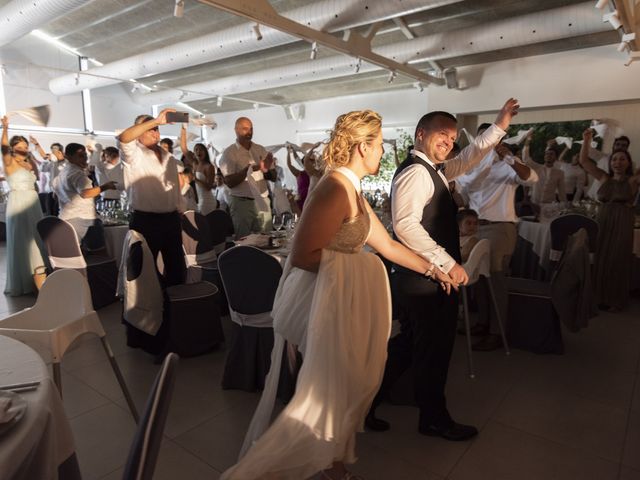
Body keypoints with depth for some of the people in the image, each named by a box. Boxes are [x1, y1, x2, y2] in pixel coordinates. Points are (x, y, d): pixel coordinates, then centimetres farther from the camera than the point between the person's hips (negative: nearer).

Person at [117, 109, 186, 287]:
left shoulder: (168, 157, 17)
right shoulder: (134, 154, -2)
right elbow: (123, 138, -26)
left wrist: (180, 215, 13)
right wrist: (156, 120, -28)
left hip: (171, 219, 6)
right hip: (145, 220, -6)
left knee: (176, 266, 13)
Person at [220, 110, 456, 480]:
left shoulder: (353, 191, 12)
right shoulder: (336, 189, -20)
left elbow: (388, 244, 17)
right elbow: (303, 256, -26)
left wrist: (432, 269, 22)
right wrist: (351, 260, -13)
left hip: (343, 302, 10)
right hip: (325, 304, -10)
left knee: (344, 392, 21)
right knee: (325, 399, 2)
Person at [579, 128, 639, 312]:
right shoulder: (604, 178, 8)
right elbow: (584, 161, 6)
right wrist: (587, 140, -3)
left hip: (622, 226, -3)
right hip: (602, 224, 3)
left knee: (617, 262, 5)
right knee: (601, 261, 8)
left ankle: (616, 300, 18)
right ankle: (601, 297, 20)